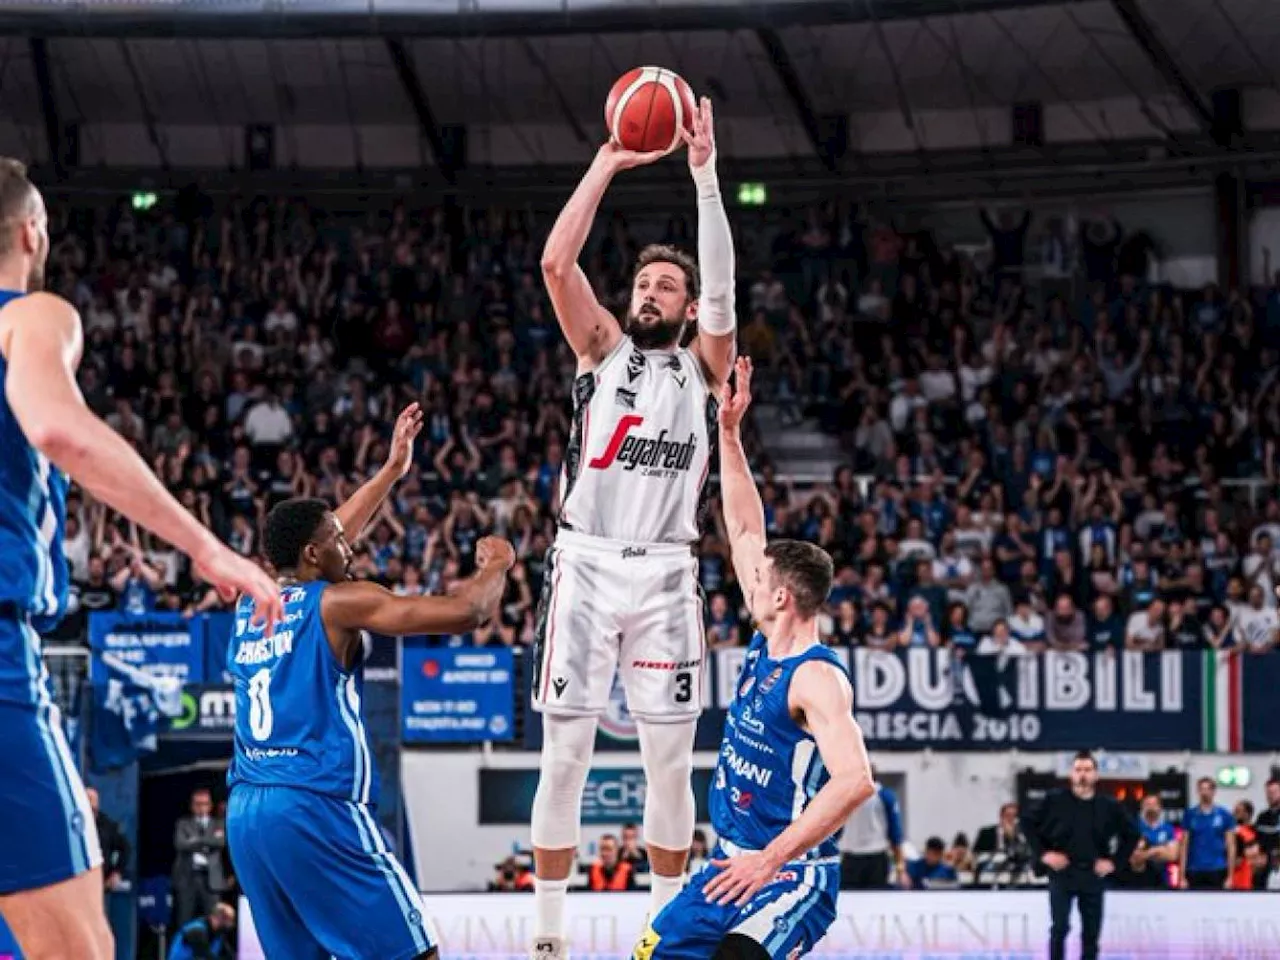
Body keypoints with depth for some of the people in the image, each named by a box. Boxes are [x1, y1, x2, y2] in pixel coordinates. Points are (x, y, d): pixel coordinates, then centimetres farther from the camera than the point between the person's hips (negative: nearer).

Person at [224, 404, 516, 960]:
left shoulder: (250, 606, 17)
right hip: (317, 807, -7)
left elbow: (316, 539, 36)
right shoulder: (339, 604, -4)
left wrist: (392, 471, 43)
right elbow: (465, 612, -7)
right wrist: (495, 564, 14)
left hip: (244, 810, 8)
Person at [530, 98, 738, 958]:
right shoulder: (603, 348, 10)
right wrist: (606, 167, -6)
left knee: (671, 759, 3)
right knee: (566, 756, -1)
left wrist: (706, 175, -13)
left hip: (666, 574, 1)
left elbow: (722, 285, -7)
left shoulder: (704, 366, 10)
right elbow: (557, 263, -5)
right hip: (586, 564, -1)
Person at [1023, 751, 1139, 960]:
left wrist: (1115, 861, 2)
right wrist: (1043, 853, -5)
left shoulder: (1109, 807, 2)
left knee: (1092, 932, 6)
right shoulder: (1055, 801, -3)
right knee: (1059, 927, -8)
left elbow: (1131, 835, 12)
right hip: (1062, 873, -2)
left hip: (1093, 876, 2)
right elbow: (1029, 823, 4)